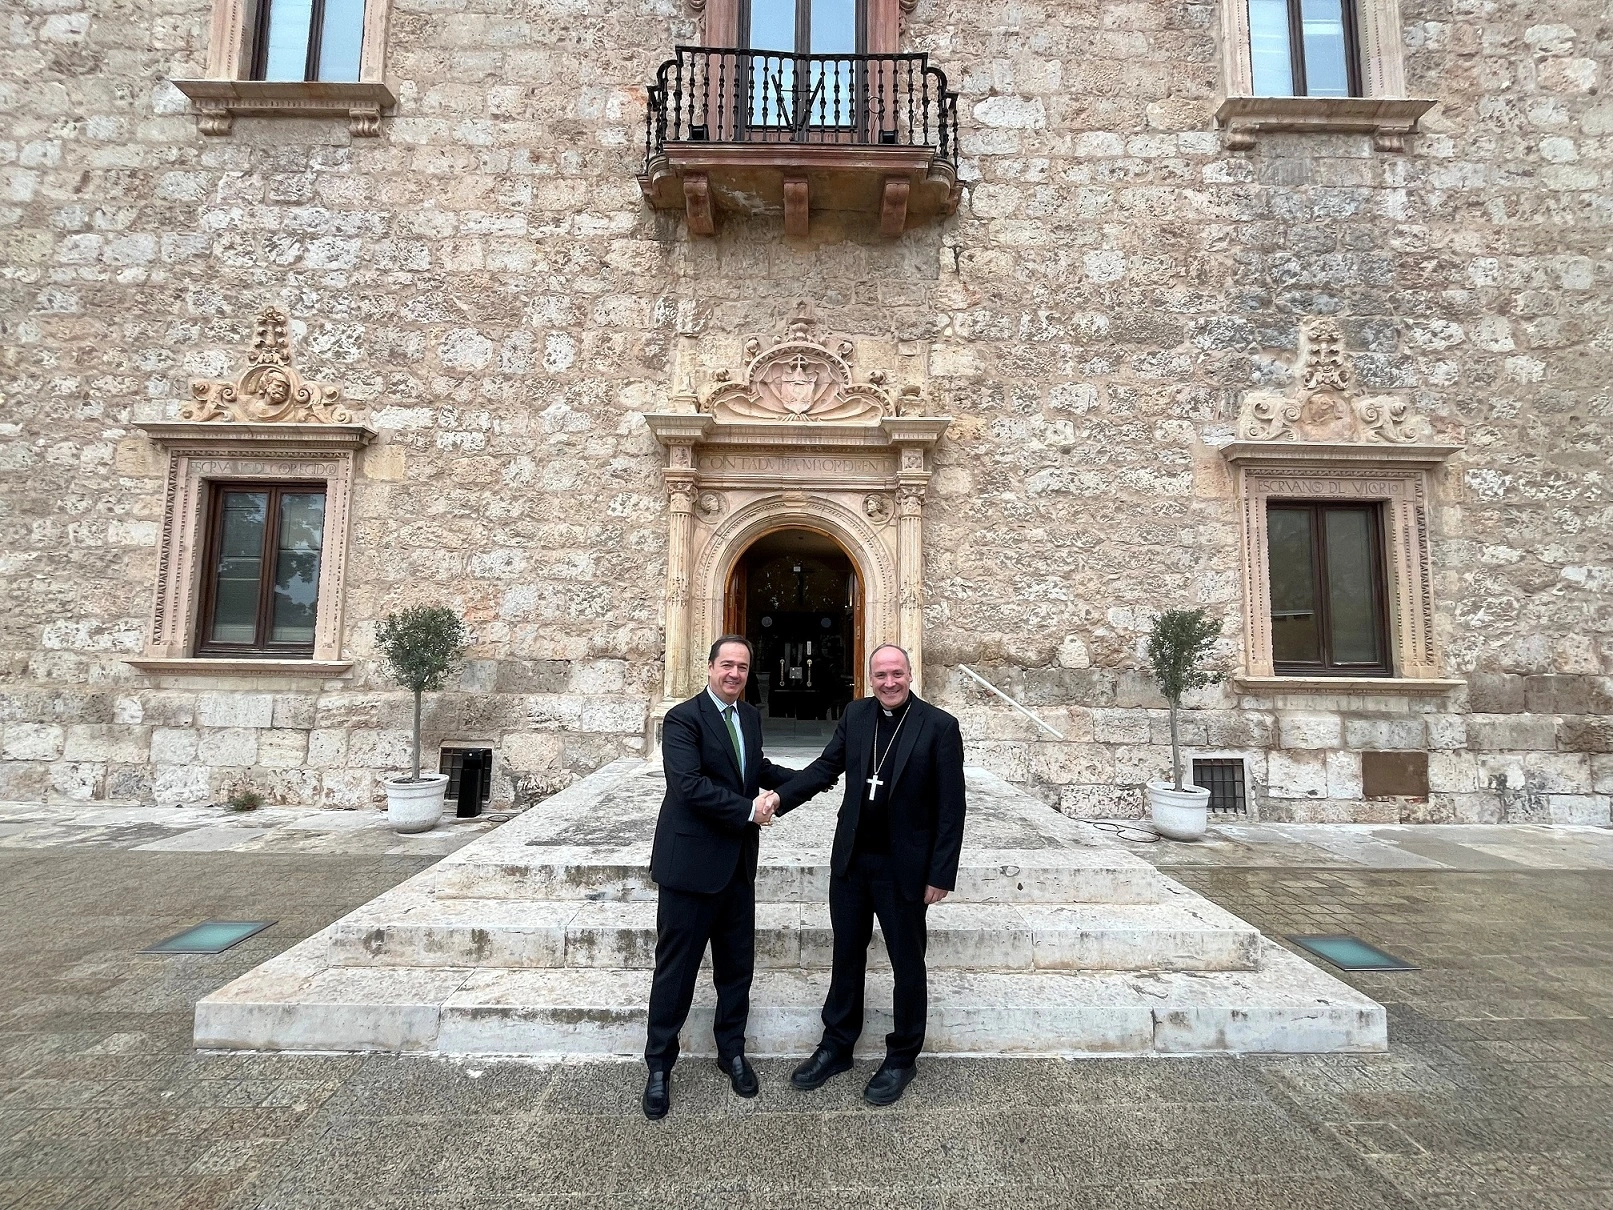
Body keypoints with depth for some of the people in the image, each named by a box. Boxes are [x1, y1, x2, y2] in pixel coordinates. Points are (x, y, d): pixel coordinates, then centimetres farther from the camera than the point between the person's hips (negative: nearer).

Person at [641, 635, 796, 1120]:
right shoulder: (683, 718, -15)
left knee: (737, 964, 18)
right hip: (691, 862, -6)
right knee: (676, 968, 7)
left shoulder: (750, 716, 8)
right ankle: (659, 1066, 27)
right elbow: (689, 784, -25)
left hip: (738, 863, 7)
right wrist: (749, 809, -20)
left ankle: (732, 1051, 38)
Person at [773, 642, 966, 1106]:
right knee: (847, 956, 19)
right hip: (851, 860, 4)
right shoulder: (855, 715, 0)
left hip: (904, 867, -4)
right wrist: (779, 798, -16)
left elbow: (951, 807, -11)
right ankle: (836, 1046, 39)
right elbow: (826, 768, 0)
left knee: (907, 963, 14)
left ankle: (902, 1058, 35)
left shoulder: (940, 726, -13)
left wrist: (941, 875, -11)